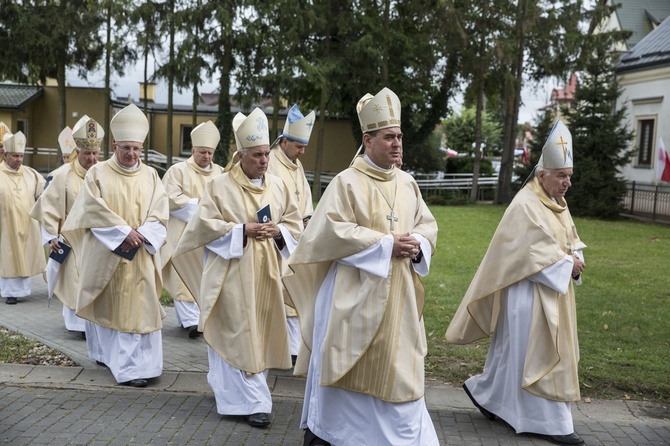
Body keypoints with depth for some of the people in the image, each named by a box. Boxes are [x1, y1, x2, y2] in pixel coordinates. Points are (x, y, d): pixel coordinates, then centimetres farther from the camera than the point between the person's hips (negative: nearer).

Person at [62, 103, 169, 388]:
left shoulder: (150, 176, 7)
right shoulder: (98, 173, 0)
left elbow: (159, 214, 0)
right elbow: (94, 210, -10)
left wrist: (140, 236, -16)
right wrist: (124, 231, -17)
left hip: (140, 256, 1)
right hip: (106, 255, -1)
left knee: (139, 308, -2)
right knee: (108, 306, 8)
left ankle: (139, 365, 3)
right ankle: (106, 352, 25)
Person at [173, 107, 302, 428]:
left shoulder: (277, 186, 9)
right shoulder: (220, 186, -5)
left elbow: (294, 223, 12)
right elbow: (206, 225, -8)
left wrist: (277, 230, -10)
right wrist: (243, 230, -17)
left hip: (265, 273, 5)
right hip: (233, 273, -5)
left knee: (261, 333, 9)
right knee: (241, 336, -6)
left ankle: (228, 388, 27)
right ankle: (253, 402, -2)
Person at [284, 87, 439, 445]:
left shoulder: (407, 184, 9)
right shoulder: (347, 182, -9)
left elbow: (427, 224, 15)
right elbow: (333, 230, -17)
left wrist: (417, 245, -8)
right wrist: (386, 243, -18)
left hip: (397, 295, 5)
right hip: (354, 293, -5)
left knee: (397, 369, 8)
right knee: (344, 362, 5)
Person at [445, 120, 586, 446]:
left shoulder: (558, 204, 11)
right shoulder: (525, 206, -17)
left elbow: (571, 242, 15)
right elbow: (532, 252, -21)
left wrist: (574, 261, -6)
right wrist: (566, 264, -13)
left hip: (551, 292, 9)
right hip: (529, 294, -9)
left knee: (515, 351, 16)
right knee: (536, 354, -3)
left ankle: (483, 391, 31)